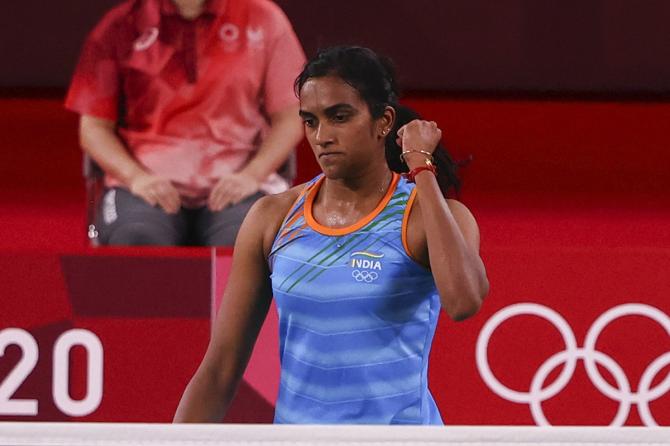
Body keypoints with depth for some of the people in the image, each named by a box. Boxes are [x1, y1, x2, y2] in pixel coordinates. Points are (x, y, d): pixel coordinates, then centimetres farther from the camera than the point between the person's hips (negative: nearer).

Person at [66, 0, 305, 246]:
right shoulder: (119, 26, 9)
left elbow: (288, 117, 8)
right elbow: (93, 126, 8)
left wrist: (252, 175, -9)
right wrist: (136, 177, -10)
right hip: (150, 188, 0)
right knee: (136, 243, -35)